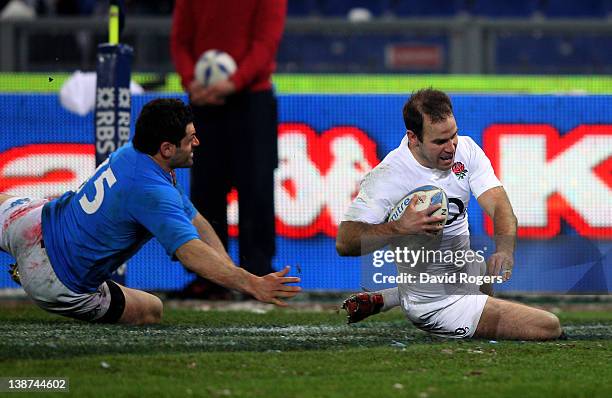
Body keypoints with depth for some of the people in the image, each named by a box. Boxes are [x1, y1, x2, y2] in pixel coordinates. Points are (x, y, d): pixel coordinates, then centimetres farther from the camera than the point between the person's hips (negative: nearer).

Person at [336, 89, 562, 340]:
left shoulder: (466, 148, -8)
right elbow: (344, 243, -31)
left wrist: (504, 250, -38)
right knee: (549, 327, -8)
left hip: (468, 270, 7)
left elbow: (498, 205, -17)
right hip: (440, 306, -7)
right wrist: (401, 227, -45)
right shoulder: (387, 177, -26)